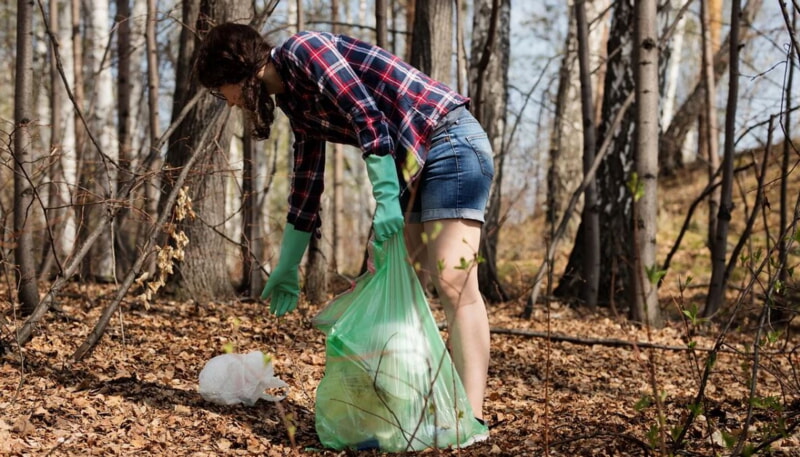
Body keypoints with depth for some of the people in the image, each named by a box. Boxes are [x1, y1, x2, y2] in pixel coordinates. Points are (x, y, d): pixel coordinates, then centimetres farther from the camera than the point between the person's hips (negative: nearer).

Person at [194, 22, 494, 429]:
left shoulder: (302, 50, -10)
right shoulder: (296, 103, 16)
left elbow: (368, 117, -21)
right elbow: (306, 185, 21)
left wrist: (386, 197, -23)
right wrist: (286, 269, 25)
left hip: (451, 142, -10)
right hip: (411, 163, 10)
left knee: (453, 281, -16)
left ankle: (470, 417, -19)